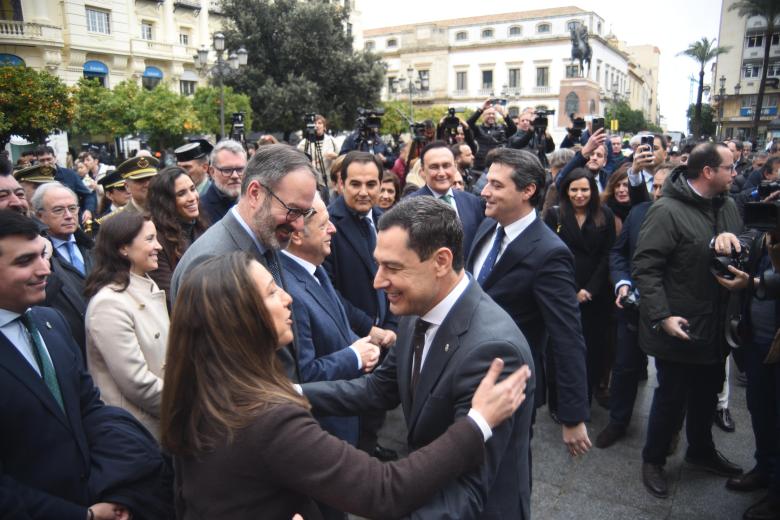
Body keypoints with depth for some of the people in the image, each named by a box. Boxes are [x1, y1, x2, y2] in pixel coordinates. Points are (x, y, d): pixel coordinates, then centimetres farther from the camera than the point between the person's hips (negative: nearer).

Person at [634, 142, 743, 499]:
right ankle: (653, 460, 29)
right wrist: (662, 316, -25)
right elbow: (645, 267, -21)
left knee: (708, 392, 23)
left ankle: (701, 450, 46)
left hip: (715, 327, 7)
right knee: (672, 397, 7)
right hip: (678, 327, -7)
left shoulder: (727, 206, 3)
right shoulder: (667, 211, -19)